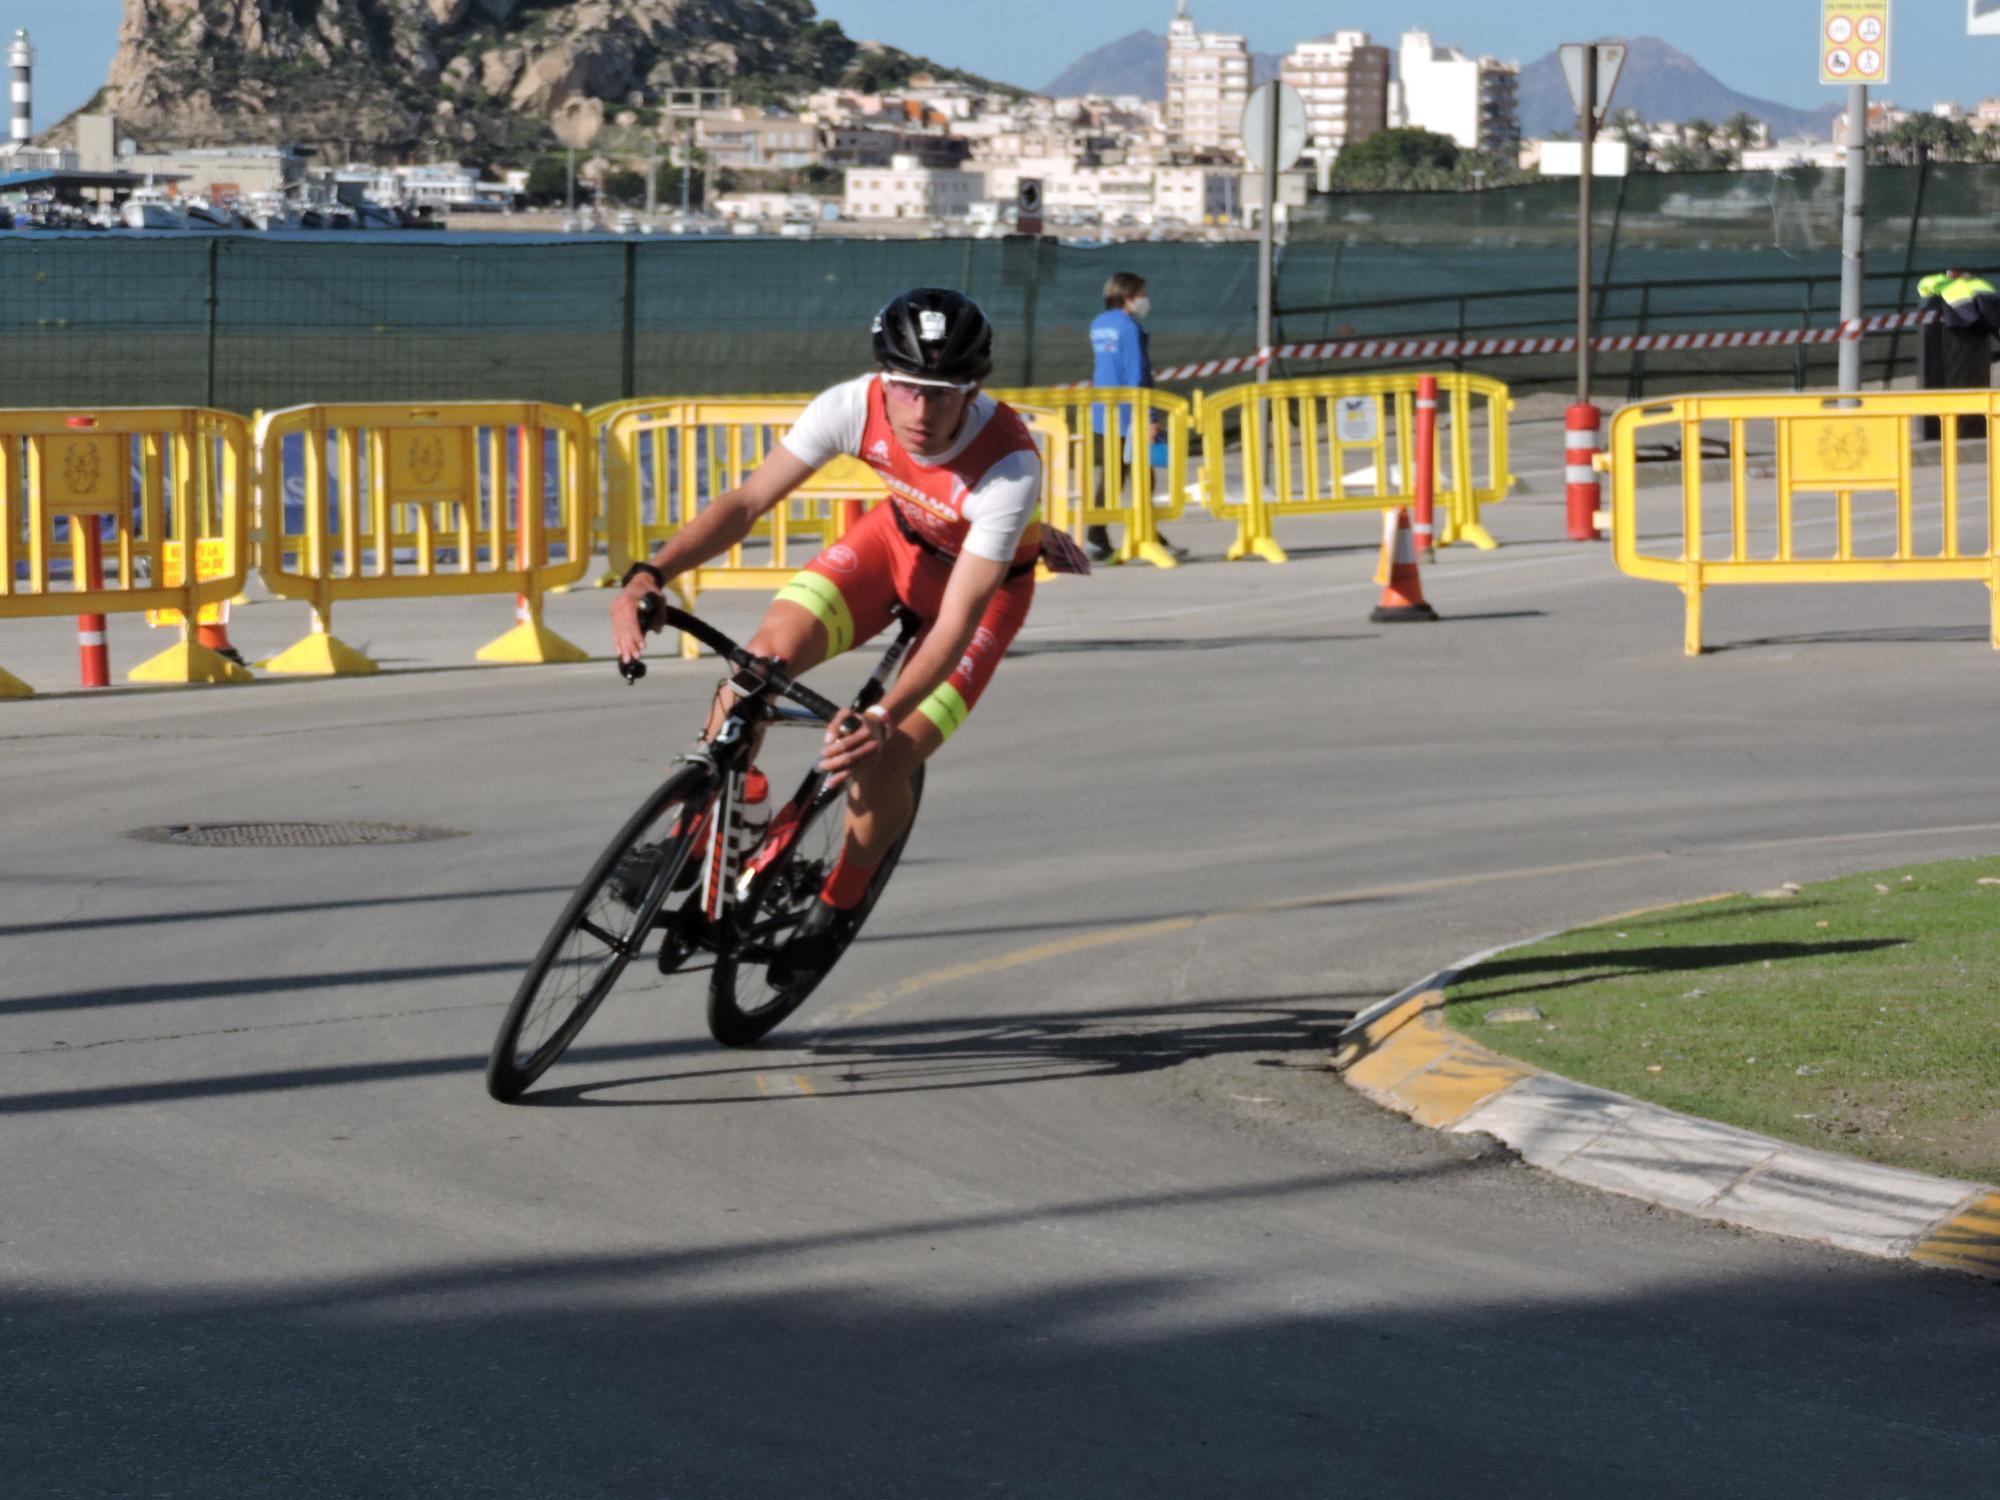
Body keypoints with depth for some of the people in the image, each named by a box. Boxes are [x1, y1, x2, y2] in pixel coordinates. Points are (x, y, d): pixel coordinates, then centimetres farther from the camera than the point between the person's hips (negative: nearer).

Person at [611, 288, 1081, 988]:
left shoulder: (1009, 465, -39)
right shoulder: (856, 406, -29)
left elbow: (957, 623, -40)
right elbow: (748, 500, -23)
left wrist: (884, 718, -54)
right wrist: (649, 575, -37)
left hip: (986, 581, -3)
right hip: (898, 536, 3)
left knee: (879, 768, -17)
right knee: (771, 648, -25)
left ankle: (837, 905, 15)